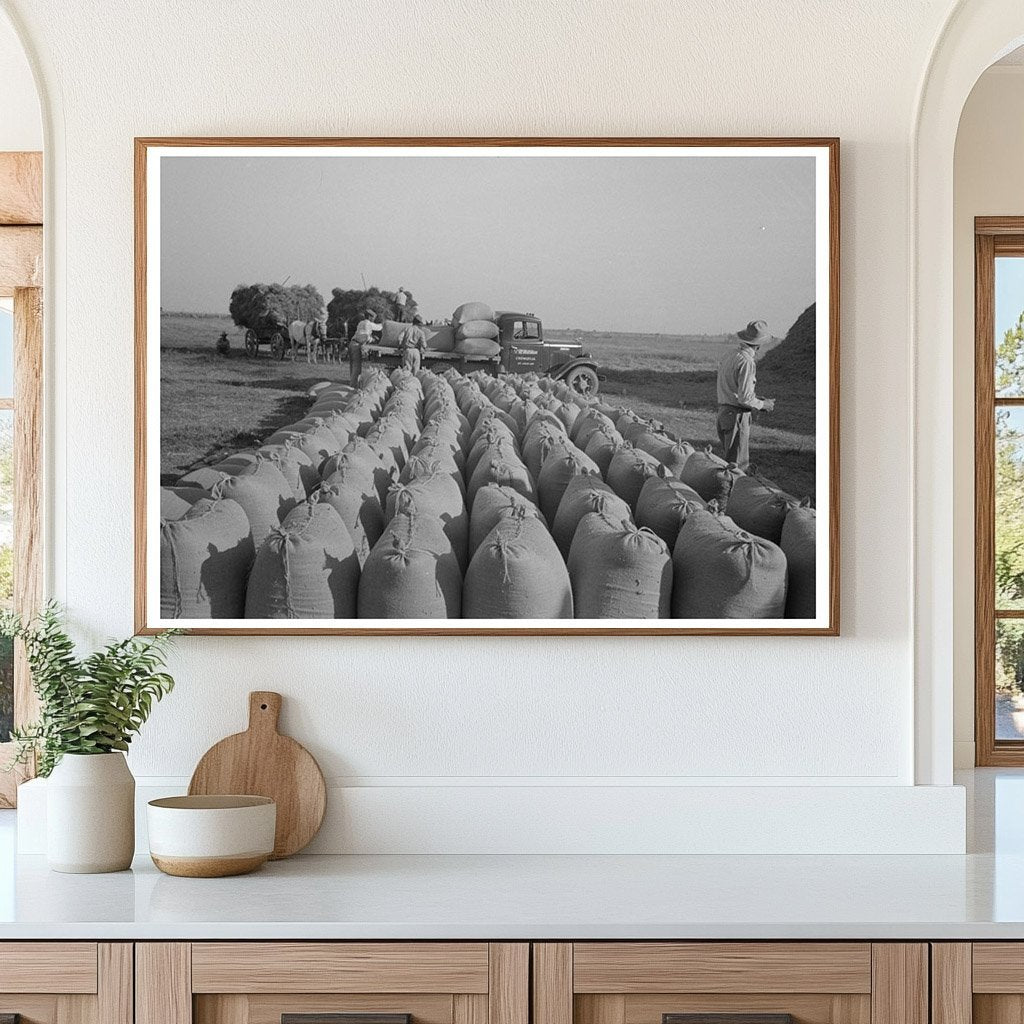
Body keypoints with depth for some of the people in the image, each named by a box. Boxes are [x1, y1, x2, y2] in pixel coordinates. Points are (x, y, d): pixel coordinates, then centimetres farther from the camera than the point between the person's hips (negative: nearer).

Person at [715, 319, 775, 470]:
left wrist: (758, 401, 18)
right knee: (738, 465, -5)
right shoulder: (747, 362, -18)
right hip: (737, 414, -9)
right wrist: (763, 404, -3)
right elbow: (745, 398, -21)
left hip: (723, 411, 9)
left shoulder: (729, 355, 10)